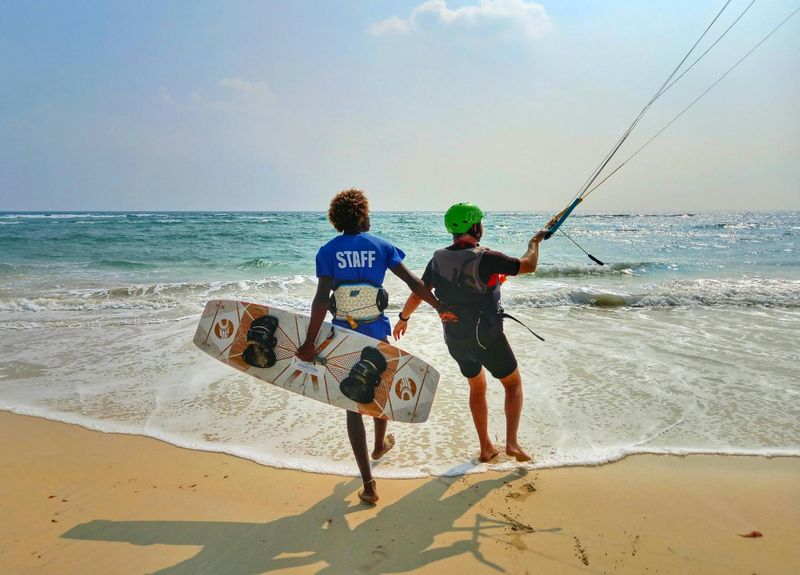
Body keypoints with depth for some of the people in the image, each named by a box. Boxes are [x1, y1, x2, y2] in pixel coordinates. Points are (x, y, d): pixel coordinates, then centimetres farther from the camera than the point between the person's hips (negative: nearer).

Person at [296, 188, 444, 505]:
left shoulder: (328, 251, -5)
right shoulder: (381, 246, -2)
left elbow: (322, 298, -16)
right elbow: (413, 281, -6)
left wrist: (310, 342, -17)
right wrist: (440, 306, 4)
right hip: (376, 333, 1)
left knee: (354, 404, 5)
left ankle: (368, 484, 2)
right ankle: (380, 444, 52)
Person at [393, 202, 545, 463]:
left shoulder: (439, 258, -2)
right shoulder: (485, 258, -20)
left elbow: (418, 293, 6)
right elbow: (529, 266, -11)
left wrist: (403, 318, 22)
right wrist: (534, 242, 9)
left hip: (455, 340, 6)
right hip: (486, 338, -6)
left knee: (477, 387, 23)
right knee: (513, 383, 16)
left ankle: (486, 448, 28)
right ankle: (511, 443, 10)